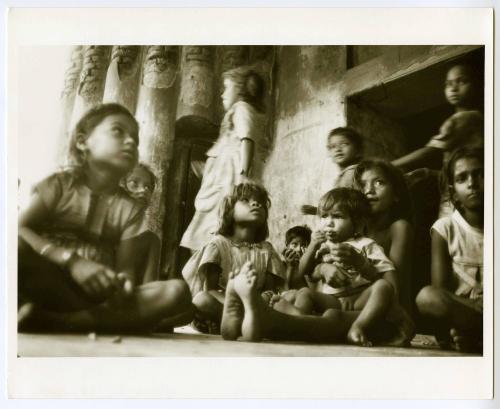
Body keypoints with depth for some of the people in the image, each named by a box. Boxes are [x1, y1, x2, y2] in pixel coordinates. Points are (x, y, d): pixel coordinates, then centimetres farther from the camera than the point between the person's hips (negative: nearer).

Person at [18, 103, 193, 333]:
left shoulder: (130, 209, 14)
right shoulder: (59, 185, 7)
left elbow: (126, 266, 3)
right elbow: (19, 229, -8)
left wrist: (124, 281, -22)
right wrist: (72, 261, -22)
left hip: (99, 295, 4)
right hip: (50, 286, -4)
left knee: (177, 292, -22)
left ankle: (46, 320, -29)